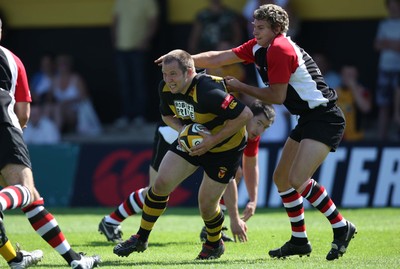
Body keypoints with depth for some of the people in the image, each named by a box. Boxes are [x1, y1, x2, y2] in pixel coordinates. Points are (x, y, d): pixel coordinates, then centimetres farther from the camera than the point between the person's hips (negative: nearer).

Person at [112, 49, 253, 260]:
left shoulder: (208, 92, -37)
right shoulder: (166, 88, -13)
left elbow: (245, 114, -34)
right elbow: (167, 115, 8)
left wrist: (213, 140, -30)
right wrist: (182, 129, -15)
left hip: (225, 147, -6)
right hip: (192, 140, 6)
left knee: (206, 205, -4)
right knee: (161, 184, -5)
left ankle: (214, 244, 28)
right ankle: (141, 238, 12)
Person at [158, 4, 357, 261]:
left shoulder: (280, 49, -17)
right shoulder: (259, 47, 10)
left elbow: (277, 96, -14)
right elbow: (219, 58, 13)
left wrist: (240, 87, -4)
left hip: (324, 119, -10)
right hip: (308, 119, 10)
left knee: (298, 179, -21)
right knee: (281, 177, 11)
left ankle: (341, 227, -9)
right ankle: (299, 241, 18)